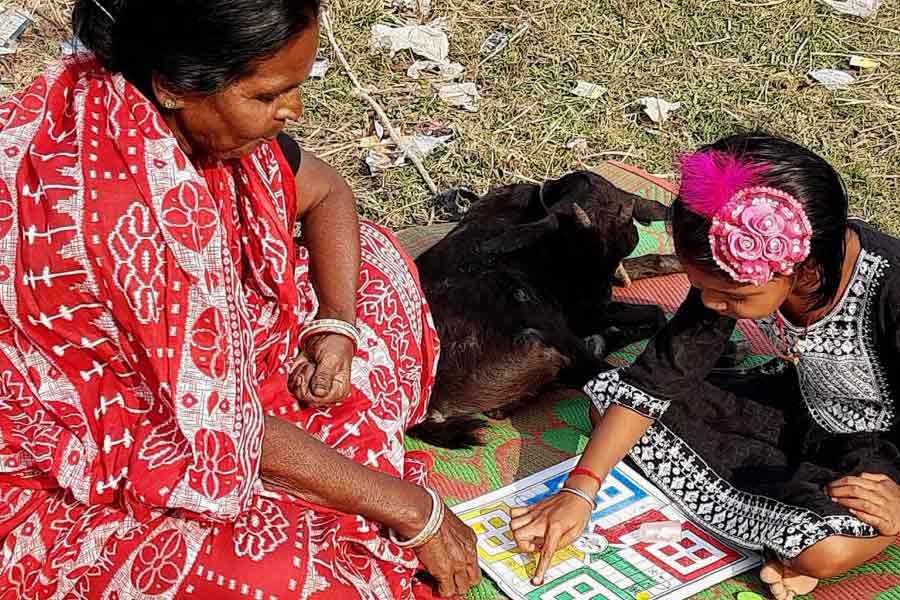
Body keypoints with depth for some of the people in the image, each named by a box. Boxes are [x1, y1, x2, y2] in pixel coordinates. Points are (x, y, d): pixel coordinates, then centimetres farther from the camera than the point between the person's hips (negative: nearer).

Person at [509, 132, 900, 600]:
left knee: (827, 550, -40)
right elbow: (659, 376, -13)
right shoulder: (739, 270, -19)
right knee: (606, 396, -8)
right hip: (797, 404, 7)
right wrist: (580, 489, -18)